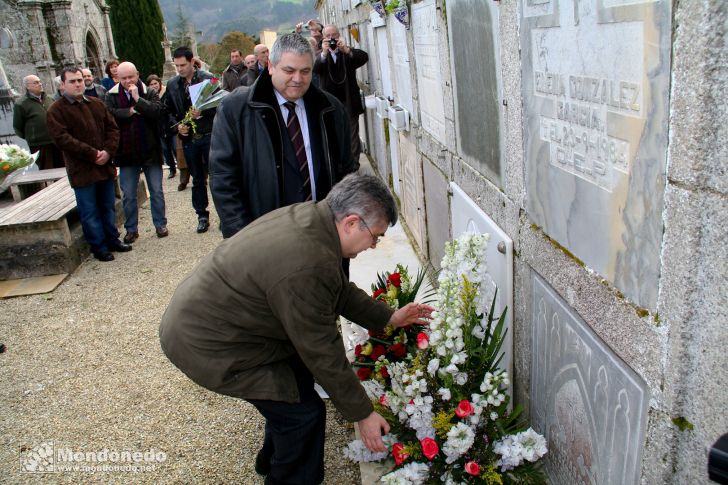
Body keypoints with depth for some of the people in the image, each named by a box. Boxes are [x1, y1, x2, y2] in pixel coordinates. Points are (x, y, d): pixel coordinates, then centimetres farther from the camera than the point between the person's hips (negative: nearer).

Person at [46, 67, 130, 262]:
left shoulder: (97, 104, 10)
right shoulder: (56, 111, -6)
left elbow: (112, 128, 8)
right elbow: (62, 138, -15)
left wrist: (108, 151, -9)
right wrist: (92, 154, -20)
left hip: (105, 166, 5)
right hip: (82, 170, -5)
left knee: (108, 207, 16)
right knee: (90, 212, 3)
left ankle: (112, 240, 30)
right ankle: (99, 247, 14)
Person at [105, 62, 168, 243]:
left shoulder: (149, 93, -1)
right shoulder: (112, 96, 1)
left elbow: (158, 111, -19)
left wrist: (137, 99, -22)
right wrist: (130, 111, -17)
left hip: (150, 151, -1)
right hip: (126, 153, 1)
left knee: (156, 191, 9)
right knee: (128, 195, 8)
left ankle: (160, 224, 23)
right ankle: (131, 229, 21)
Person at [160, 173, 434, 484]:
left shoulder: (310, 215, -4)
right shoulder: (306, 268, -33)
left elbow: (339, 290, 12)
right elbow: (323, 353, -21)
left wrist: (389, 318, 16)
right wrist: (362, 414, -8)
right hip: (204, 343, -10)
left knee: (299, 372, 20)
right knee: (304, 412, -4)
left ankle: (273, 459, 41)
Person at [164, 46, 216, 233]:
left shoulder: (208, 78, -5)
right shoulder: (172, 84, 7)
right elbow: (168, 111, 13)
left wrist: (203, 112, -20)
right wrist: (177, 125, -3)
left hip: (209, 135, -3)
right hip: (189, 138, 4)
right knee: (197, 180, 11)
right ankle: (202, 215, 21)